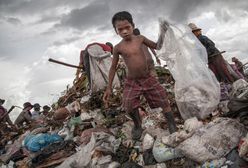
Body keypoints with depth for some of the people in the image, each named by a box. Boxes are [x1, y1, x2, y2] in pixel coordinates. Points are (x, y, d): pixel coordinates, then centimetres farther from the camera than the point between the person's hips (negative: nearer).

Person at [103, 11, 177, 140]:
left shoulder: (140, 39, -3)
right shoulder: (118, 48, -7)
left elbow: (156, 46, 14)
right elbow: (113, 68, 2)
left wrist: (162, 35, -4)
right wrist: (109, 88, 1)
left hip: (148, 78, 2)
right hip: (132, 82, -1)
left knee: (163, 100, -1)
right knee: (130, 107, -13)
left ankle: (172, 125, 16)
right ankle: (137, 126, 16)